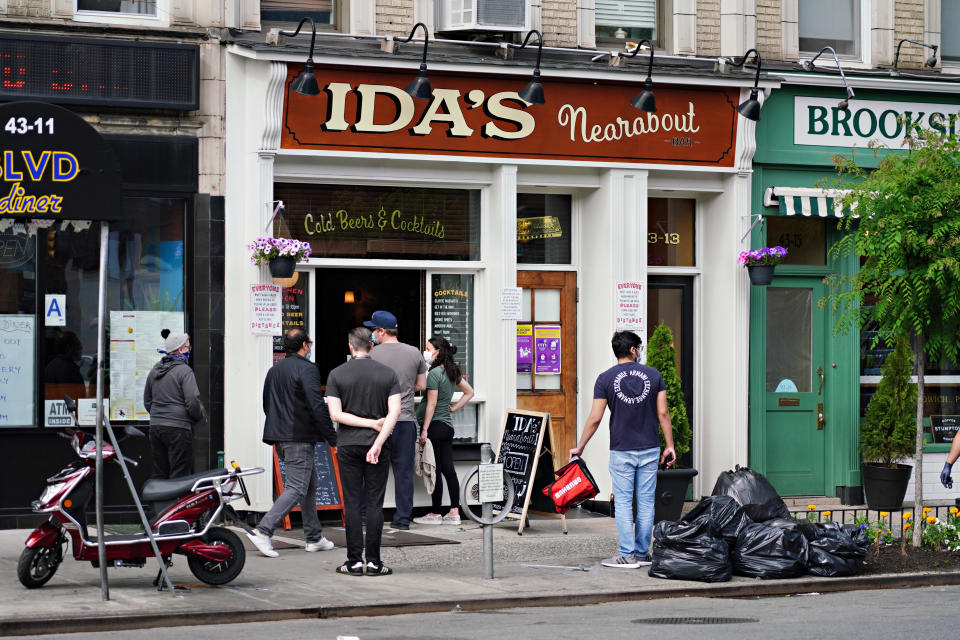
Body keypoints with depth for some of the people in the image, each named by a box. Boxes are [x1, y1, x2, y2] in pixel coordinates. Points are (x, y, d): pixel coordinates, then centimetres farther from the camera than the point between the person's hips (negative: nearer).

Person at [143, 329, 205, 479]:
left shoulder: (154, 370, 13)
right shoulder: (184, 371, -10)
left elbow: (147, 401, 20)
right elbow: (192, 402, -15)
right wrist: (199, 416, 3)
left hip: (155, 427, 7)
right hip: (178, 428, -7)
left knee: (159, 474, 11)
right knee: (180, 476, -6)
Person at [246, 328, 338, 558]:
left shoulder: (274, 370, 14)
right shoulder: (307, 369, -12)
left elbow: (266, 405, 20)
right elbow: (318, 407, -18)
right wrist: (333, 439, -14)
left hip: (279, 437, 9)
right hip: (300, 439, -9)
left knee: (310, 485, 17)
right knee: (296, 489, -8)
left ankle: (314, 538, 20)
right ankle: (263, 531, -17)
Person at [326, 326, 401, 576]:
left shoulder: (337, 374, 0)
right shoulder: (388, 374, 2)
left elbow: (336, 414, -7)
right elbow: (395, 411, -9)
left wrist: (371, 423, -6)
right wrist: (378, 442, -14)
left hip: (349, 445, 0)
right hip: (378, 445, 0)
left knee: (352, 503, 3)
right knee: (375, 504, 2)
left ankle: (355, 561, 2)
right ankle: (374, 562, 0)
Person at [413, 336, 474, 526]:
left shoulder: (434, 373, -14)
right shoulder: (453, 371, 10)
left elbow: (431, 404, -15)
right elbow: (469, 392, 21)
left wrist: (425, 430, -13)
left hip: (435, 425, -8)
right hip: (448, 425, 8)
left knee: (435, 470, -3)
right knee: (448, 469, 8)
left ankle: (435, 514, 1)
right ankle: (454, 512, 8)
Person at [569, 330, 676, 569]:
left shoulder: (606, 378, -4)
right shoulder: (653, 375, 2)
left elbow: (595, 418, -5)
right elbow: (663, 413, 0)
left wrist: (579, 447, 5)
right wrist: (669, 446, 7)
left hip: (621, 451, -2)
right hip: (649, 450, 2)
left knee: (623, 503, 1)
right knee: (646, 502, 8)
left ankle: (627, 555, -1)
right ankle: (643, 553, 13)